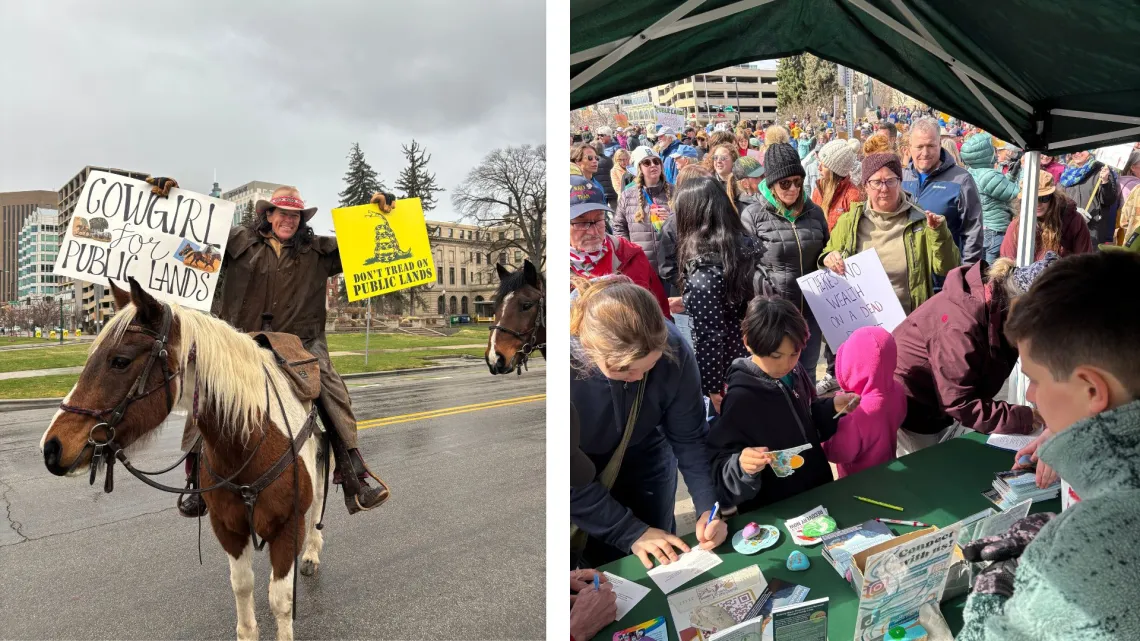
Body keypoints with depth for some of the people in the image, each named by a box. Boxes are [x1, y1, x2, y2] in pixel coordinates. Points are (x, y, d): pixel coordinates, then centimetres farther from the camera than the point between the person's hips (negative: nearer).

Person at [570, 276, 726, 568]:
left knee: (660, 564, 16)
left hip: (644, 459, 3)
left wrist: (708, 507, -25)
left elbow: (689, 437, -14)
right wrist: (630, 532, -27)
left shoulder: (673, 349, -28)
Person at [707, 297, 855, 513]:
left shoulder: (794, 370, -9)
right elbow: (721, 462, -24)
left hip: (817, 488, 4)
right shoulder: (741, 398, -28)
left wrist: (832, 406, -7)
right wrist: (742, 465, -43)